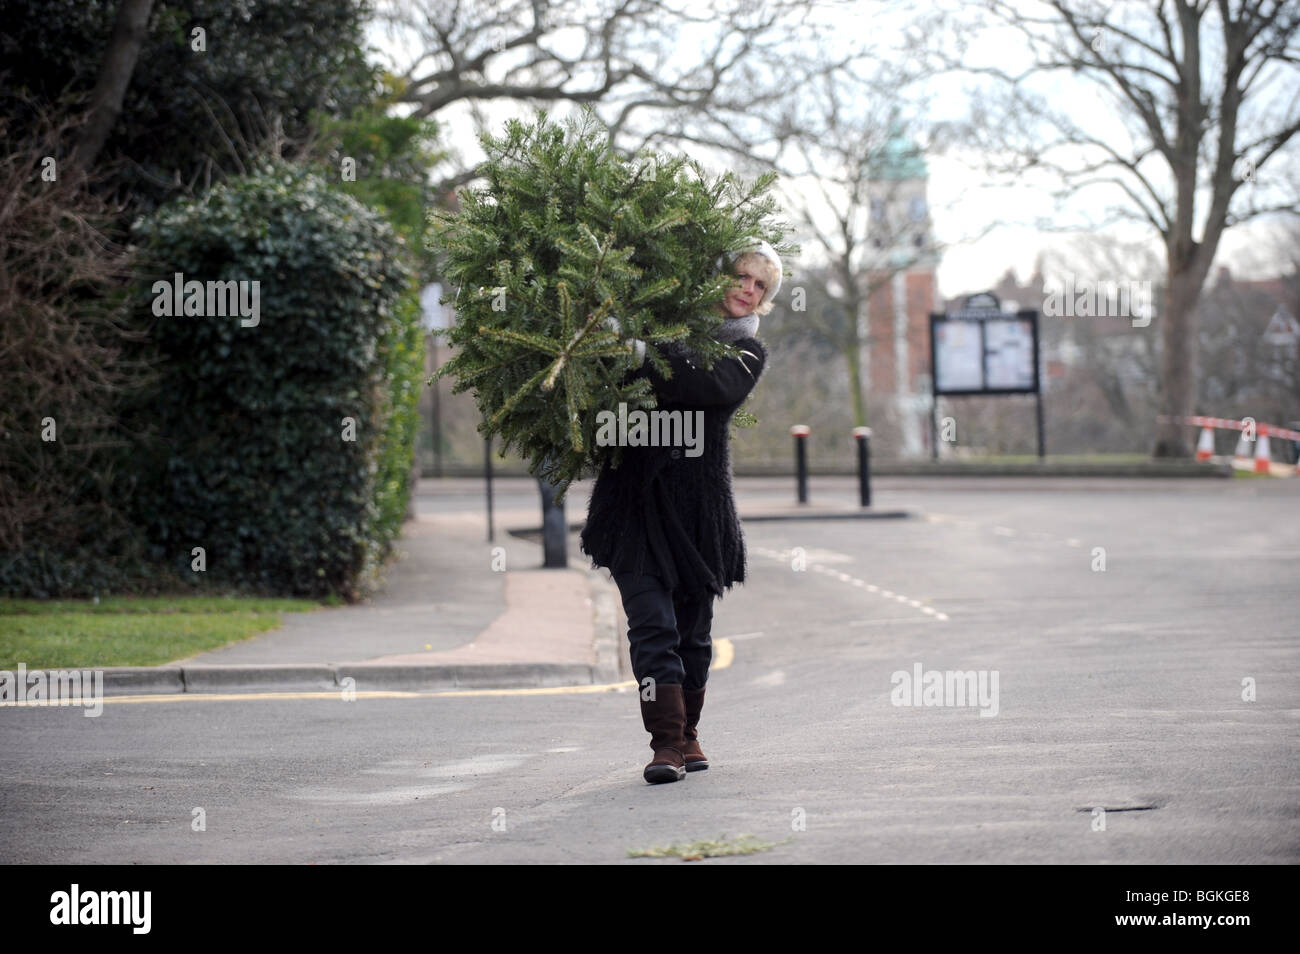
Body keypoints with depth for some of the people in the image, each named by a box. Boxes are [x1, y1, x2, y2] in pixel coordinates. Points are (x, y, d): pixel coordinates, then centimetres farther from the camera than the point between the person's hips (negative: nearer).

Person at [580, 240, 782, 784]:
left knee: (693, 628, 8)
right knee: (652, 623, -10)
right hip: (635, 494, 0)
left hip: (698, 503, 0)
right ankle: (666, 743, -11)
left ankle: (687, 734, 24)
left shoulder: (747, 352, 6)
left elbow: (712, 388, -17)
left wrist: (645, 356, -28)